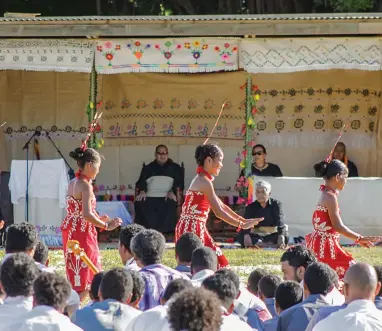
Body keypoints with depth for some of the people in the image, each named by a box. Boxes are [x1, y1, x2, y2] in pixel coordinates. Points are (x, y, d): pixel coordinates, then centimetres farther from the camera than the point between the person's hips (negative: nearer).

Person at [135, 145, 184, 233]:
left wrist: (173, 192, -13)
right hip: (149, 197, 1)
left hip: (167, 197, -1)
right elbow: (142, 180, 13)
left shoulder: (175, 168, 22)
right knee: (140, 204, -32)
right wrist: (142, 191, -9)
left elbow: (179, 182, 8)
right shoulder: (148, 168, 27)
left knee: (170, 205, -37)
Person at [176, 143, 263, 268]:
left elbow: (221, 205, 22)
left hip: (196, 229, 10)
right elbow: (218, 212, -16)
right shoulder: (205, 182, -14)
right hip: (192, 229, -10)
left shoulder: (201, 179, 18)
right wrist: (241, 225, -8)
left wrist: (243, 220, 19)